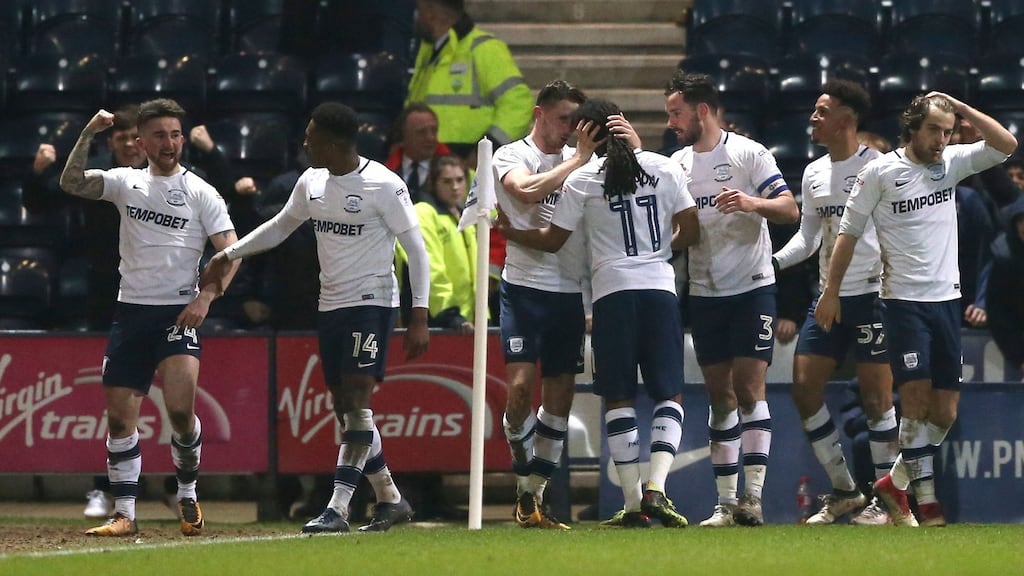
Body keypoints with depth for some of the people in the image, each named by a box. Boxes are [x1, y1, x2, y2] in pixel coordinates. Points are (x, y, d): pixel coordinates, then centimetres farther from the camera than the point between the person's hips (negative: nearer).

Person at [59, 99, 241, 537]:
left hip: (178, 313, -3)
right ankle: (124, 513, 8)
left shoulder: (200, 192, 1)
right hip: (131, 310, 3)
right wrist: (88, 134, -13)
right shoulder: (127, 183, 9)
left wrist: (205, 297, -14)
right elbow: (71, 183, -4)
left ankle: (188, 494, 4)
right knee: (119, 415, 1)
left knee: (180, 407, -19)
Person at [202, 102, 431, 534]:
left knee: (357, 402, -15)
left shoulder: (384, 186, -14)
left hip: (371, 303, -7)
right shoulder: (312, 182, 7)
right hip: (330, 305, 7)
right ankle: (390, 499, 18)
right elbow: (281, 227, 24)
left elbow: (416, 249, -11)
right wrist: (229, 255, 23)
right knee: (345, 410, 6)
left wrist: (419, 316, -16)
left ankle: (337, 509, -21)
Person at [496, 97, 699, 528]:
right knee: (669, 395, 5)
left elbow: (552, 241, 6)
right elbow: (691, 230, 7)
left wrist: (508, 232, 23)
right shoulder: (665, 168, 6)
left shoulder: (582, 179, -1)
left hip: (612, 291, -1)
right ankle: (656, 488, -14)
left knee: (619, 399, 5)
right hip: (660, 288, 1)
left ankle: (633, 502, 1)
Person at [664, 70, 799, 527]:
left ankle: (753, 497, -15)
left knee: (749, 386, -12)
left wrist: (752, 203, -28)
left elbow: (790, 210, -8)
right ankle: (726, 501, 8)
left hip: (752, 288, -5)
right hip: (704, 294, 5)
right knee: (720, 394, 6)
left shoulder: (748, 153, -4)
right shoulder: (676, 164, 11)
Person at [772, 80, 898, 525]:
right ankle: (844, 492, 12)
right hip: (828, 297, 7)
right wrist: (770, 261, 6)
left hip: (872, 293, -7)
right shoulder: (814, 174, 14)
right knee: (804, 388, 2)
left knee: (875, 396, -6)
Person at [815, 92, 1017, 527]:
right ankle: (926, 501, -11)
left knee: (945, 413, 4)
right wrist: (831, 291, 2)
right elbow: (849, 232, 2)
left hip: (946, 300, 5)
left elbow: (1005, 145, 0)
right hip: (904, 301, -5)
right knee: (916, 400, -14)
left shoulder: (951, 163, 8)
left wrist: (960, 108, -5)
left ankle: (895, 483, 20)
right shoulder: (881, 172, -3)